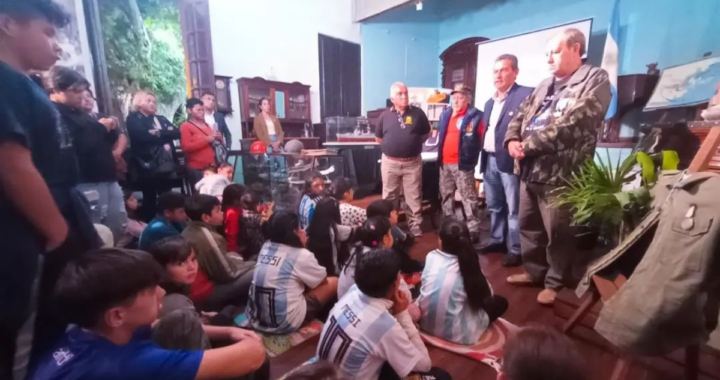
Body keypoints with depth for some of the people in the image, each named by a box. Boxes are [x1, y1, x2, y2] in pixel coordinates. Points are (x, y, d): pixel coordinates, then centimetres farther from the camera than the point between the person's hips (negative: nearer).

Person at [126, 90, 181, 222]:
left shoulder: (161, 118, 20)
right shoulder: (133, 118, 3)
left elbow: (176, 132, 4)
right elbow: (143, 136, -15)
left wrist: (159, 133, -11)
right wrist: (165, 135, -5)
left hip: (166, 165, 5)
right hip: (147, 166, -5)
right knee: (150, 200, 0)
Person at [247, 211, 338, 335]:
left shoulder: (265, 247, 3)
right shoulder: (301, 255, -15)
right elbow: (323, 281, 4)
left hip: (255, 320, 7)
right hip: (284, 324, -7)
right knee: (333, 283, 4)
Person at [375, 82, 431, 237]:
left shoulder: (417, 113, -1)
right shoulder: (385, 116, 2)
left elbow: (425, 134, 10)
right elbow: (378, 138, 12)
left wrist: (413, 144, 4)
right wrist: (391, 146, 6)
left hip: (412, 162, -1)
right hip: (390, 163, 1)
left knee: (414, 196, 5)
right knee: (389, 196, 11)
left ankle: (415, 224, 18)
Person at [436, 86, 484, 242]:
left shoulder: (475, 116, -6)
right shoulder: (445, 114, 14)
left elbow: (481, 139, -8)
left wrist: (470, 156, -14)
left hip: (462, 164, -7)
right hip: (445, 163, 7)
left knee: (468, 197, -4)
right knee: (446, 196, 15)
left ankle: (473, 230, 2)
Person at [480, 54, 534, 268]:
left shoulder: (526, 95, -6)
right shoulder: (490, 102, 19)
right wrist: (482, 157, 14)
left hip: (510, 160, -8)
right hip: (490, 160, 8)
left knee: (513, 209, 0)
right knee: (494, 206, 17)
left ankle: (516, 250, 10)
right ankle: (497, 240, 31)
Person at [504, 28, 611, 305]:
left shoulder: (595, 79, -4)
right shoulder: (545, 85, 20)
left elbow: (569, 124, -18)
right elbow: (521, 114, 15)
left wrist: (528, 144, -16)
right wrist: (512, 140, -6)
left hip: (558, 172, -8)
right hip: (529, 169, 8)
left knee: (558, 233, 4)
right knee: (528, 226, 17)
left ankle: (556, 282, 23)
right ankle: (535, 271, 34)